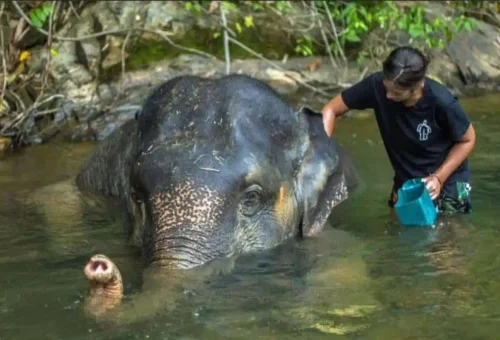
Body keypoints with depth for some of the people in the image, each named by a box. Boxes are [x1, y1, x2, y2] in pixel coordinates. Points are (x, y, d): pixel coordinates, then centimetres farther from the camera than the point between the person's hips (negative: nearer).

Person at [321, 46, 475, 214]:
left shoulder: (441, 102, -30)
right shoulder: (377, 85, -24)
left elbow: (467, 140, -12)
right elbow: (330, 110, -14)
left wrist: (439, 178, -22)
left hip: (447, 184, -3)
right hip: (405, 182, 3)